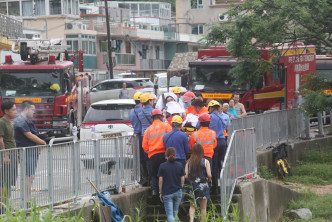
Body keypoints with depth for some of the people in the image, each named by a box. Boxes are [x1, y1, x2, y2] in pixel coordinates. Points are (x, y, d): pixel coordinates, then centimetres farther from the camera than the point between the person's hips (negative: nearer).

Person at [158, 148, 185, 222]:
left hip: (167, 193, -3)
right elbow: (182, 180, 3)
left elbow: (160, 181, -5)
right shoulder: (179, 166, 0)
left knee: (170, 214, -4)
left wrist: (160, 193, 4)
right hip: (177, 192, 3)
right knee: (175, 212, 18)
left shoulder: (162, 166, -6)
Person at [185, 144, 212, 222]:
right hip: (203, 186, -1)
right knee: (203, 208, 9)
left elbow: (185, 176, -6)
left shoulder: (189, 162, -2)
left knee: (192, 206, 13)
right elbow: (209, 175, -13)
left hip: (192, 186, 1)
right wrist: (208, 180, 8)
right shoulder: (205, 161, -7)